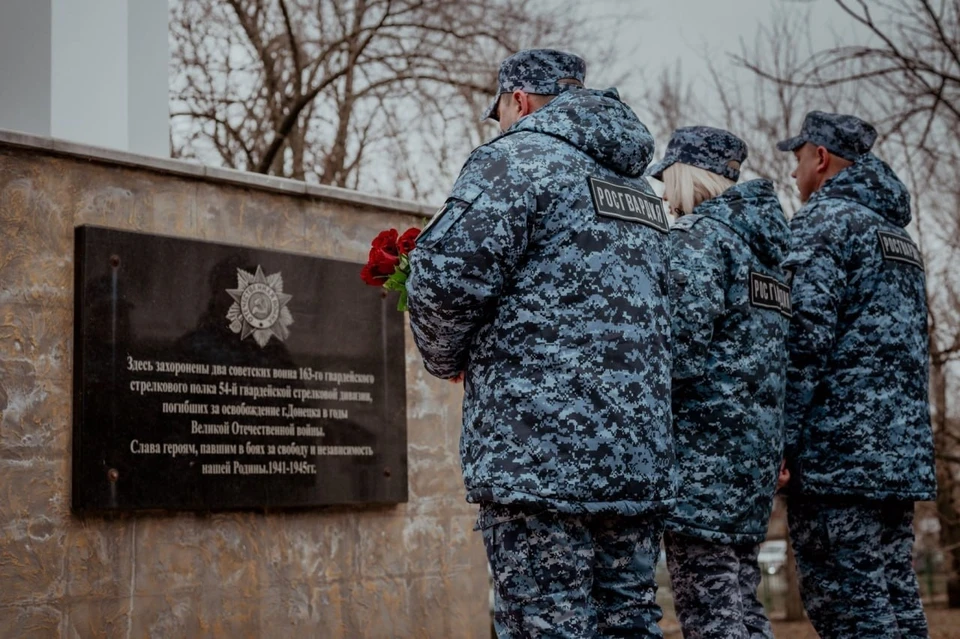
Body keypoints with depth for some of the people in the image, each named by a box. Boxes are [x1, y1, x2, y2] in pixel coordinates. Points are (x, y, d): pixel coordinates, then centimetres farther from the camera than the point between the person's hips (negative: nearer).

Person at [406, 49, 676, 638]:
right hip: (642, 457, 8)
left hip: (541, 454, -8)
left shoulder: (518, 157, -3)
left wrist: (447, 359, 5)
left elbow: (448, 275, -15)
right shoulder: (641, 189, 22)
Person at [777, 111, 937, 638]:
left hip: (840, 453, -9)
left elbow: (805, 334, -17)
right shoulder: (896, 234, 23)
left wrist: (779, 439, -16)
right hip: (901, 450, 9)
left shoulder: (824, 220, -5)